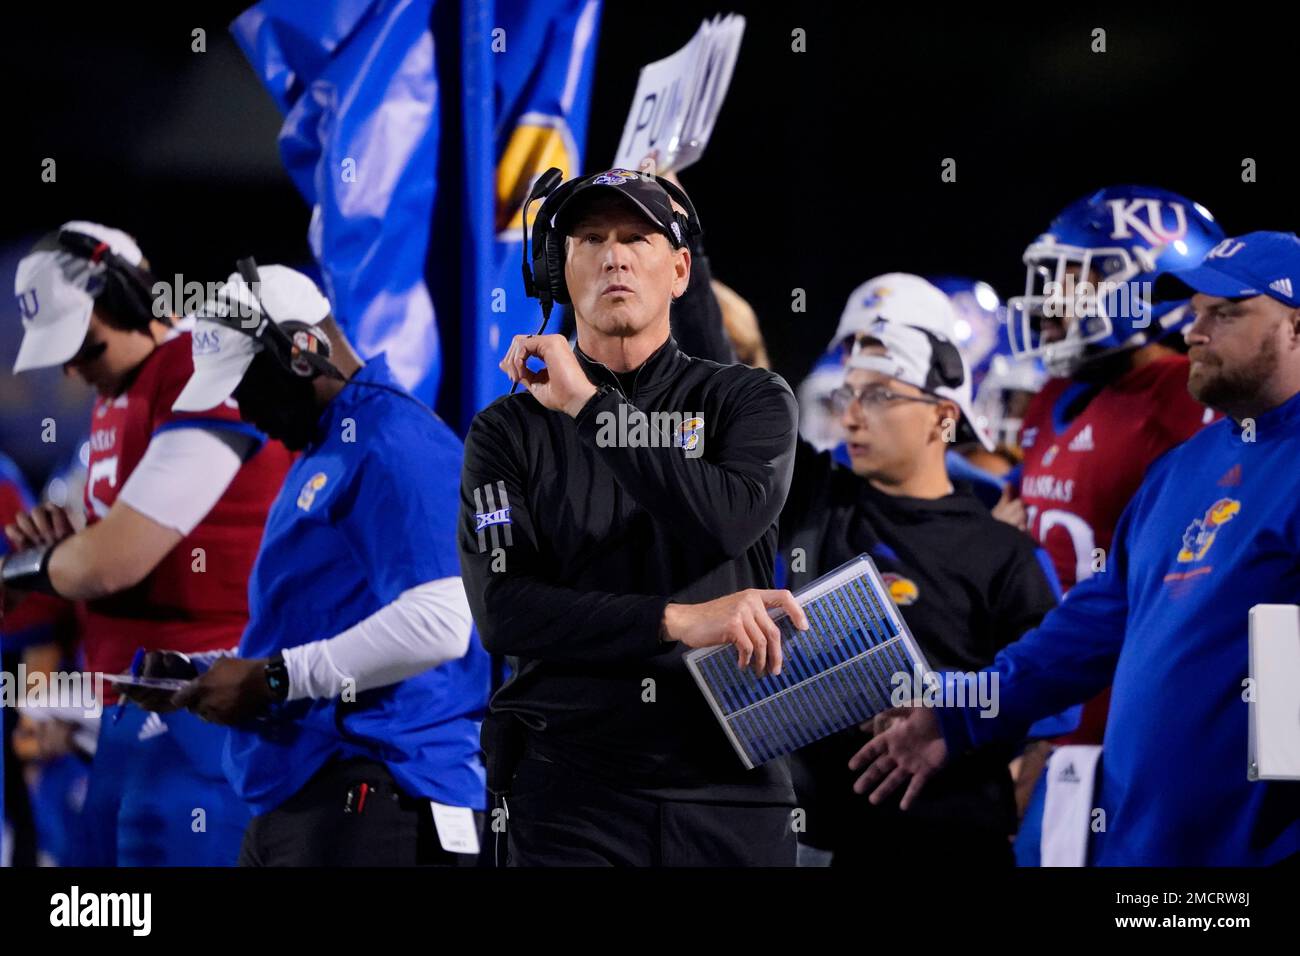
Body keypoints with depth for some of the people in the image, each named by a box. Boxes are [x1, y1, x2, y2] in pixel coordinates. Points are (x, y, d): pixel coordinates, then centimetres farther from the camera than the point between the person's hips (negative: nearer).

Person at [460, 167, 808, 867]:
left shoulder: (748, 400, 7)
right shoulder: (507, 432, 6)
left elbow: (730, 521, -14)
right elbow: (502, 612, -7)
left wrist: (590, 406, -10)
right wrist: (678, 621, -17)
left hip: (732, 788, 0)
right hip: (571, 789, 0)